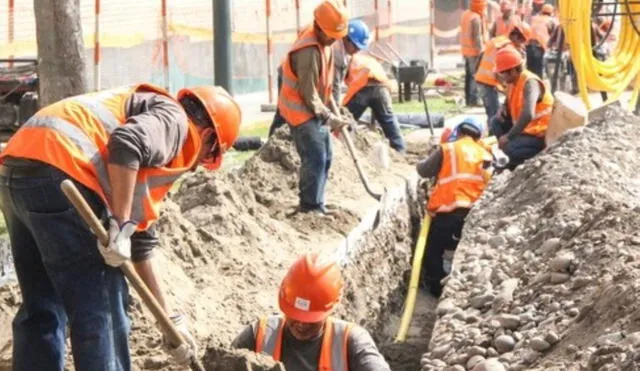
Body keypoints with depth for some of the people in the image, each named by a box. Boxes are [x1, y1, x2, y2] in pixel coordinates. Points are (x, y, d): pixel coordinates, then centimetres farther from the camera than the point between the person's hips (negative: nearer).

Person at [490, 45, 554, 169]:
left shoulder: (530, 83, -26)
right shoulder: (512, 81, 3)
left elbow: (528, 115, -38)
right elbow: (510, 101, 24)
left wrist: (509, 136, -32)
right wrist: (503, 108, -2)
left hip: (539, 133, -9)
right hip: (525, 127, 9)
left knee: (510, 149, -27)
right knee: (495, 122, 4)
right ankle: (507, 159, -1)